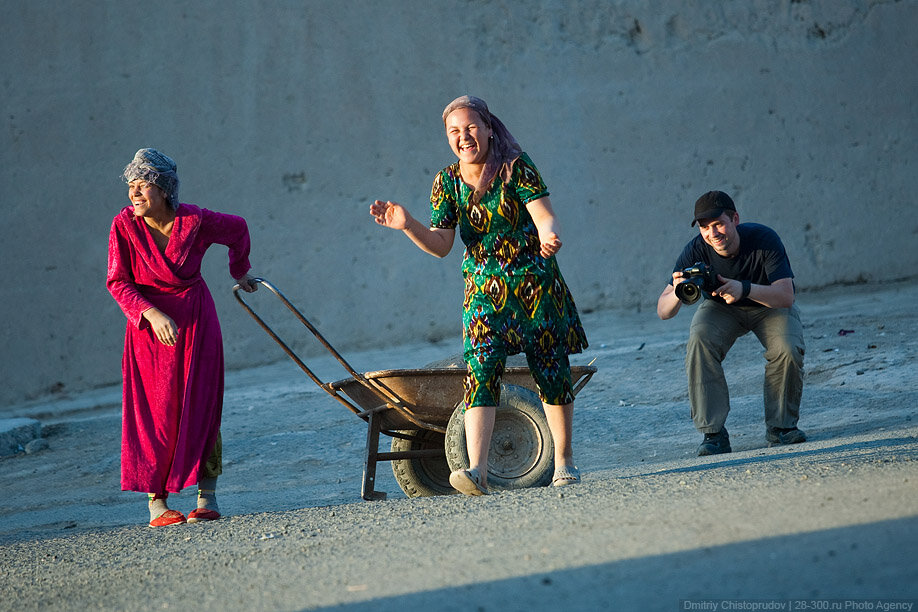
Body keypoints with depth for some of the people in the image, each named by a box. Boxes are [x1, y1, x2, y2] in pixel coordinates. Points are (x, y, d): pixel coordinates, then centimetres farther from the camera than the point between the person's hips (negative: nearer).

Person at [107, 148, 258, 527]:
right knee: (155, 410, -3)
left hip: (196, 318, 0)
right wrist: (152, 315, -23)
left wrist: (240, 271, 23)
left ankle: (207, 496, 5)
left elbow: (237, 229, 8)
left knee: (200, 404, -1)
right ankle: (156, 502, -1)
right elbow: (118, 282, -10)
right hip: (149, 323, 0)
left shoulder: (195, 221, -12)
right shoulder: (125, 225, -13)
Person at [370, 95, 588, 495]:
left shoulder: (515, 167, -8)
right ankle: (477, 470, -28)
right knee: (480, 370, -17)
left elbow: (544, 215, -15)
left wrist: (548, 235, -38)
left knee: (551, 372, 6)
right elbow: (441, 245, -2)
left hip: (536, 283, -1)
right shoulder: (447, 182, 1)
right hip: (485, 290, 1)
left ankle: (564, 461, 26)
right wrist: (408, 226, -20)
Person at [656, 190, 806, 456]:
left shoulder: (764, 239, -30)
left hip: (770, 305, -1)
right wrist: (677, 293, -50)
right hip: (721, 309, 1)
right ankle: (713, 433, -23)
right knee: (699, 342, -30)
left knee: (787, 349, -31)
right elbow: (663, 312, -26)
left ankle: (781, 426, -7)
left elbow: (785, 296, -37)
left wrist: (744, 289, -54)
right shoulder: (696, 251, -25)